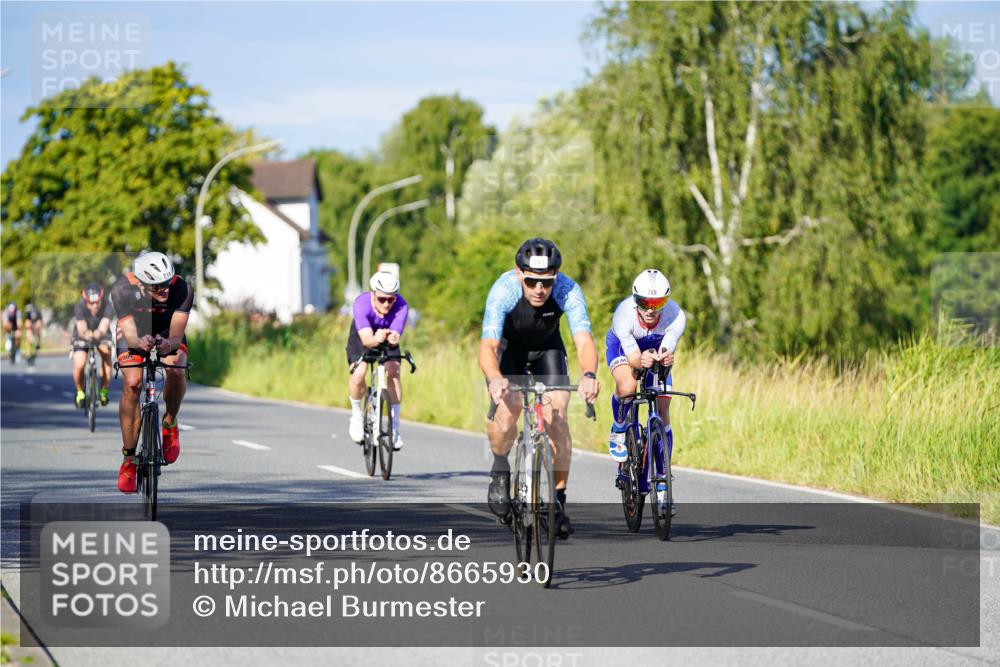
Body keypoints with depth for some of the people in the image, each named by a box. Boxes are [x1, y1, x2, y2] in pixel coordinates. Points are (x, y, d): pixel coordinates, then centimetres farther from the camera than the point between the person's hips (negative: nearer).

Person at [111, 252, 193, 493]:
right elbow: (129, 335, -35)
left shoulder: (182, 290, -33)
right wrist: (139, 343, -59)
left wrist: (169, 344, -58)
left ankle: (170, 423, -2)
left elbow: (176, 335, -35)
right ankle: (129, 459, -15)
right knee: (132, 384, -25)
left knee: (176, 371, -32)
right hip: (135, 336, 0)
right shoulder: (123, 289, -33)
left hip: (167, 336, 1)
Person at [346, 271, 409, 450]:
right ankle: (356, 415, 4)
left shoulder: (401, 306, -33)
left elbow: (395, 336, -41)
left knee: (393, 372, -21)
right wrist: (375, 339, -68)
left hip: (387, 337, 1)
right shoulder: (362, 303, -37)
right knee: (358, 374, -24)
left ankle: (395, 426, -8)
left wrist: (392, 339, -65)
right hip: (361, 337, -1)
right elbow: (366, 339, -46)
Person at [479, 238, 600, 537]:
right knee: (507, 409, -25)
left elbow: (584, 341, -41)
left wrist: (589, 375, -63)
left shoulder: (568, 291, -32)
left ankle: (558, 502, -3)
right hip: (507, 347, -1)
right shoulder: (503, 290, -36)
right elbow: (487, 346, -44)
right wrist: (495, 378, -65)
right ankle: (500, 470, 4)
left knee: (557, 416, -15)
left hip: (547, 348, 2)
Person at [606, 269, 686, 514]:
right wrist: (642, 360, -59)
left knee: (662, 412, -7)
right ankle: (618, 431, -3)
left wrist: (665, 358, -59)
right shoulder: (624, 315, -38)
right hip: (622, 346, -2)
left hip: (656, 350, 2)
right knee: (627, 386, -35)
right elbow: (633, 358, -36)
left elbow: (666, 351, -35)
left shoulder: (676, 316, -34)